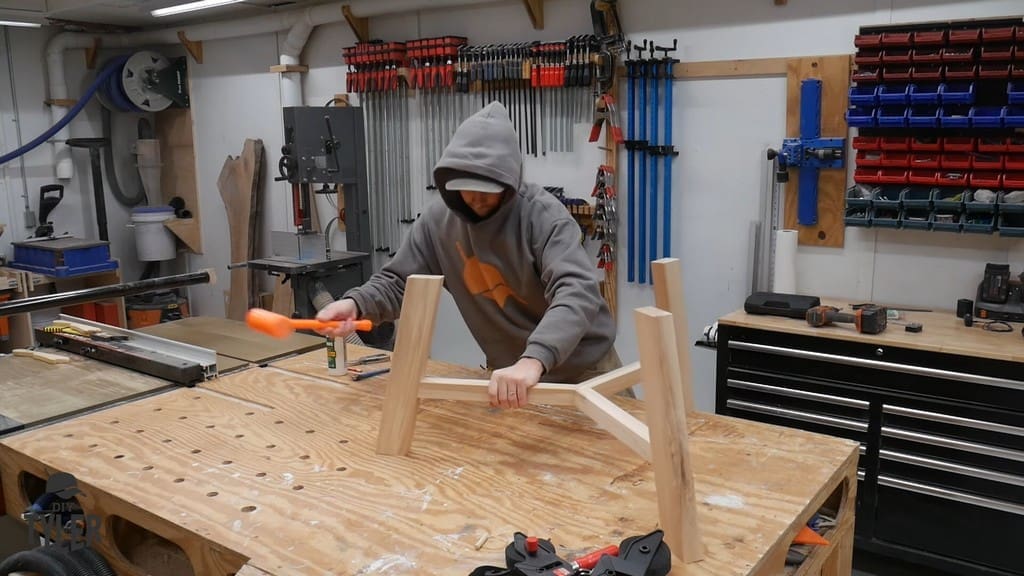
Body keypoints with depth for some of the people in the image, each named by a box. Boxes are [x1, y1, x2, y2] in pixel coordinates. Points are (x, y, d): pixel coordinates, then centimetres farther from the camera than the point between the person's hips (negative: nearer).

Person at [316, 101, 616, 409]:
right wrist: (355, 302, -25)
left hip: (583, 370, -3)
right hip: (509, 372, 4)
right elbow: (398, 282, -2)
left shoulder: (543, 214, -26)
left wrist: (534, 359, -56)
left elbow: (577, 292, -39)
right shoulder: (438, 218, -10)